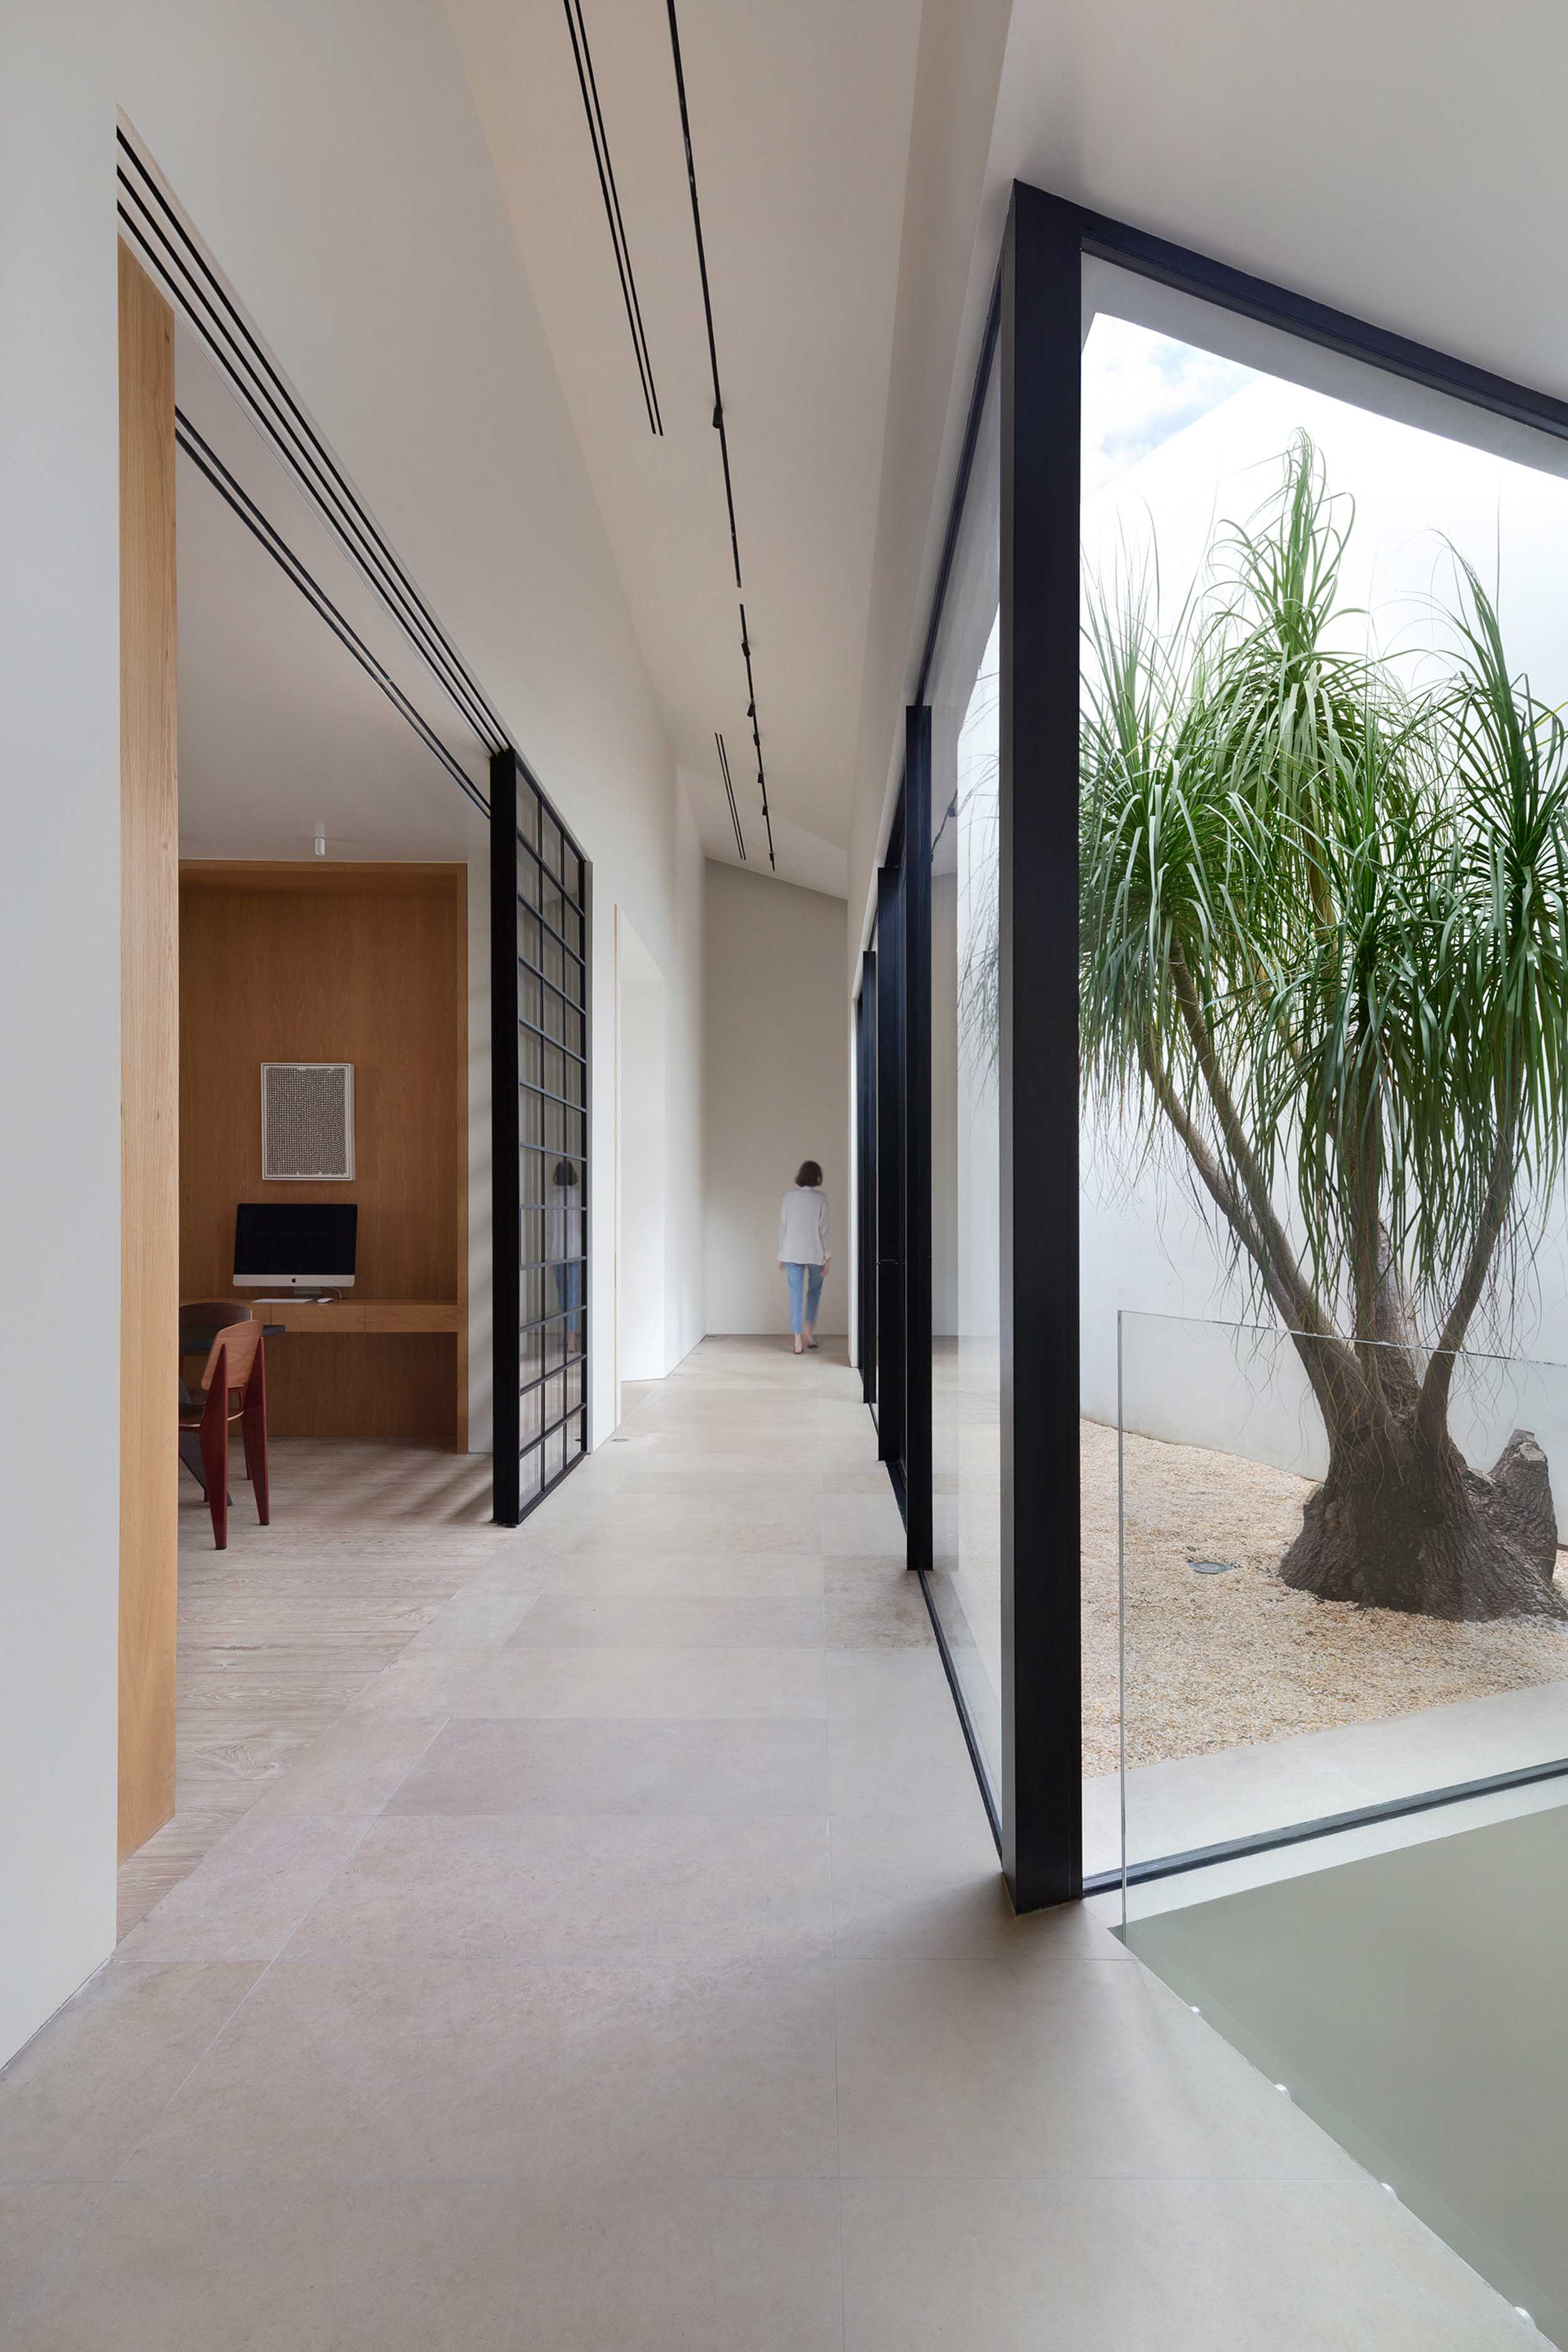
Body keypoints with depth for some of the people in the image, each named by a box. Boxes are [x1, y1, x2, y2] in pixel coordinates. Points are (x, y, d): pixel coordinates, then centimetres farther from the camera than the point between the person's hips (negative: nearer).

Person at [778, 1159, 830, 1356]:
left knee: (796, 1295, 4)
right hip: (815, 1253, -1)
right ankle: (808, 1332, 15)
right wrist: (827, 1257, 0)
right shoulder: (821, 1198, -6)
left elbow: (782, 1227, 4)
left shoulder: (789, 1196, 2)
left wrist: (781, 1256, 11)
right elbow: (823, 1230, -7)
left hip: (792, 1253, 2)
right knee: (814, 1291, 20)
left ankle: (798, 1342, 1)